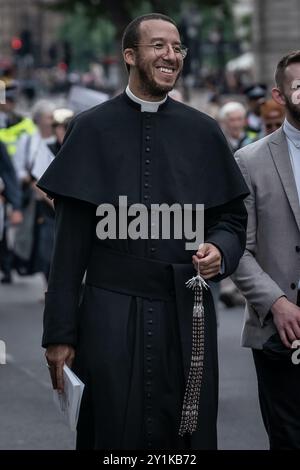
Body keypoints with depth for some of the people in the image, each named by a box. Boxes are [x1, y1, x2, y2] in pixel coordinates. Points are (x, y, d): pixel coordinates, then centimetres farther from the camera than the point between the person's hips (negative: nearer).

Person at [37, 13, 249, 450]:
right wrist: (60, 332, -2)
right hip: (111, 314, -2)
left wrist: (220, 250, -10)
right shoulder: (92, 129, 2)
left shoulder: (203, 131, 8)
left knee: (186, 434, 4)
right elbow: (71, 238, 1)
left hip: (187, 315, 2)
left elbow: (233, 217, 14)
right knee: (113, 435, 1)